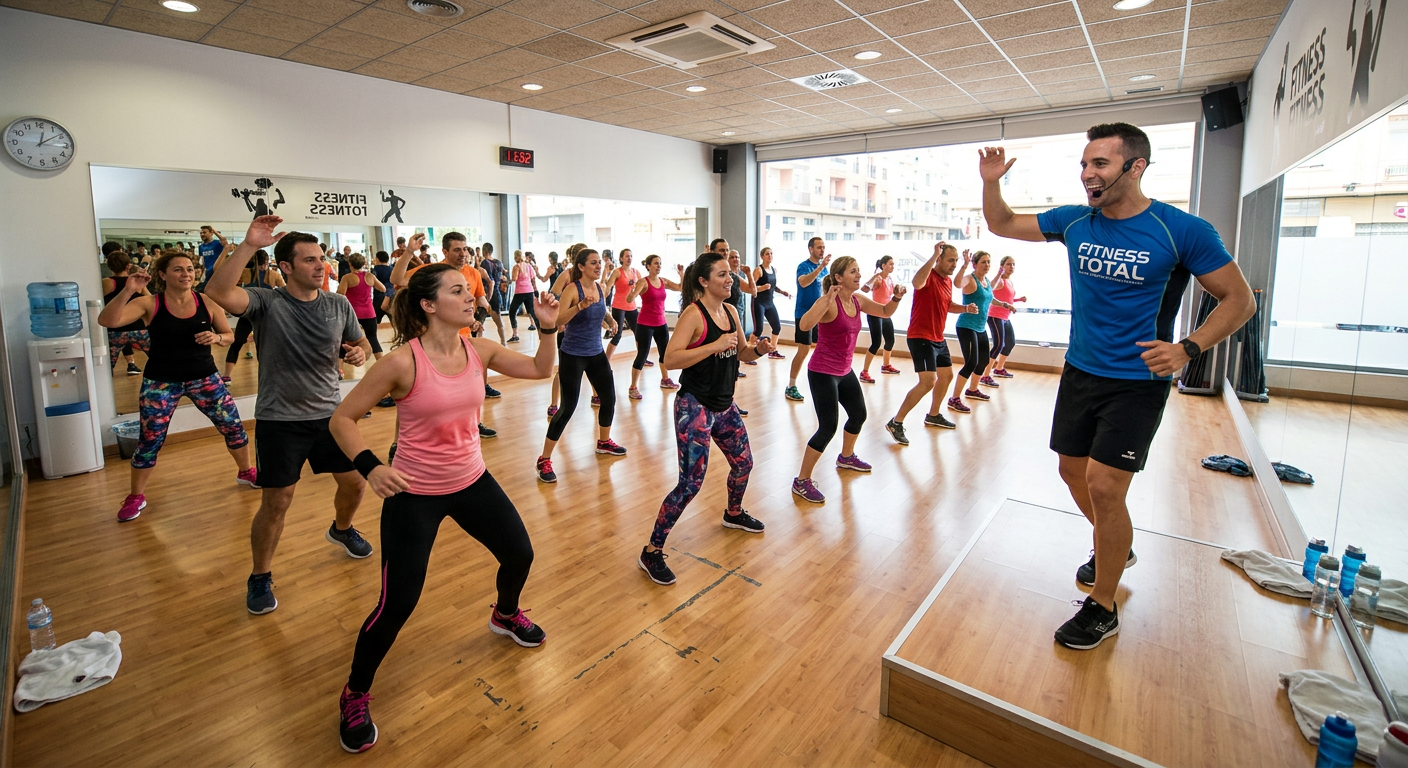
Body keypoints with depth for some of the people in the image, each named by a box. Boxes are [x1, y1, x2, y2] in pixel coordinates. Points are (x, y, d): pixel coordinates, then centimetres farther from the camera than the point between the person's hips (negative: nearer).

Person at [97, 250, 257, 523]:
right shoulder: (148, 304, -9)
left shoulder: (207, 303, -4)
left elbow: (229, 336, 5)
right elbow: (106, 321, -21)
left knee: (233, 426, 5)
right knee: (150, 440, 4)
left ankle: (246, 472, 30)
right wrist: (127, 291, -31)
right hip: (161, 381, -2)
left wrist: (216, 338, -18)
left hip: (204, 377, 2)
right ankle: (136, 497, 23)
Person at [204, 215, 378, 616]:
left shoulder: (338, 305, -1)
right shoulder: (267, 302, -12)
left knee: (355, 482, 13)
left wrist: (358, 352, -12)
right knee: (276, 503, 2)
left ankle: (342, 529, 46)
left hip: (329, 413, 4)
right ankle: (260, 578, 24)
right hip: (279, 421, -4)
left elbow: (361, 343, 12)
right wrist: (249, 245, -36)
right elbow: (217, 292, -31)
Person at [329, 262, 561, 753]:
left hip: (472, 482, 6)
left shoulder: (478, 350, -6)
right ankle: (355, 697, 26)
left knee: (520, 553, 14)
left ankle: (506, 615, 50)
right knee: (397, 604, -3)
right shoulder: (402, 361, -21)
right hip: (413, 494, -5)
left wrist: (548, 328, -11)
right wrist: (369, 466, -29)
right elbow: (342, 419, -14)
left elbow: (541, 370, 4)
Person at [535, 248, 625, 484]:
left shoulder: (601, 288, 4)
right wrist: (581, 306, -41)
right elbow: (558, 320, -28)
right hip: (572, 355, -7)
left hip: (596, 353, 7)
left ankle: (604, 442, 37)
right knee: (568, 407, -9)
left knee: (609, 398, 12)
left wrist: (611, 321, 2)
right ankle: (544, 460, 2)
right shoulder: (572, 289, -16)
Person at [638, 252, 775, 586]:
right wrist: (714, 345, -30)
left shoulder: (731, 310, 6)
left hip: (724, 405, 8)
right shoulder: (693, 313, -17)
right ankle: (651, 552, 3)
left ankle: (733, 513, 52)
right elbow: (670, 359, -27)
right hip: (695, 407, -8)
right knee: (691, 482, -10)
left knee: (743, 463, 22)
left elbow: (741, 352, 16)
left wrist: (759, 349, -6)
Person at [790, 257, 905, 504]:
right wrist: (827, 299, -42)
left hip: (845, 371, 9)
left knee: (859, 414, 23)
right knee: (828, 427, -11)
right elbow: (804, 325, -38)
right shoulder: (828, 302, -21)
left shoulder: (858, 300, 2)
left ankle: (846, 457, 50)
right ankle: (801, 482, 0)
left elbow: (886, 312, 18)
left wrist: (896, 298, -1)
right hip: (822, 373, -9)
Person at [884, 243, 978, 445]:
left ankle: (933, 416, 40)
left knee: (947, 375, 21)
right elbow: (916, 283, -42)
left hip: (938, 338, 10)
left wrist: (965, 308, 6)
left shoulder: (948, 281, 11)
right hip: (920, 337, -10)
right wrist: (934, 255, -38)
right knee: (928, 381, -18)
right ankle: (896, 423, -11)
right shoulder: (929, 276, -17)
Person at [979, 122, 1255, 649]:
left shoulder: (1183, 231, -13)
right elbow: (1001, 225, 11)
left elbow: (1239, 299, -5)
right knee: (1074, 472, 14)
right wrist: (991, 183, -8)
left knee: (1103, 486, -10)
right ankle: (1115, 548, 44)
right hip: (1079, 372, 6)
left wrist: (1188, 348, -20)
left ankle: (1102, 609, 9)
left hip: (1137, 383, -5)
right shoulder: (1074, 222, 1)